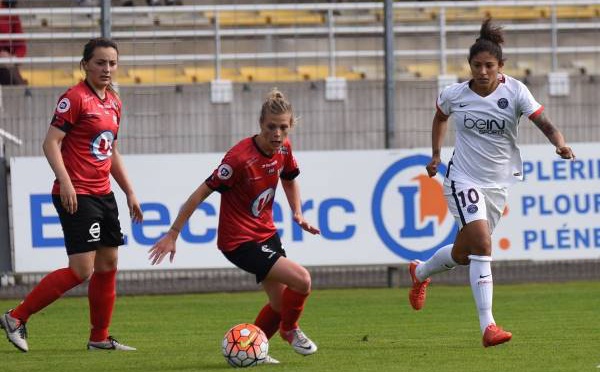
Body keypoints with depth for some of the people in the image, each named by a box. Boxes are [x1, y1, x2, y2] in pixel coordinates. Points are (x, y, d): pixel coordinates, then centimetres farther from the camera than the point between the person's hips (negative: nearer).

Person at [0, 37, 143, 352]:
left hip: (103, 195, 9)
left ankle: (100, 338, 20)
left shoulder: (113, 102, 14)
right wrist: (65, 182, -28)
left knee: (108, 265, 10)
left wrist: (129, 193, 22)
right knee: (81, 270, -13)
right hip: (76, 196, -9)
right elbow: (51, 143, -17)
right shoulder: (75, 98, -11)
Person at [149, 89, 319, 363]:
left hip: (266, 233, 8)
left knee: (281, 303, 11)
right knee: (301, 279, -20)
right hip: (239, 242, -8)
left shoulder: (283, 148, -4)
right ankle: (290, 330, 8)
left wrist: (297, 214, 3)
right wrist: (172, 235, -20)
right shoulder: (240, 157, -27)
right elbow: (202, 193, -22)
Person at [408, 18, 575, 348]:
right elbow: (440, 117, 16)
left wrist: (560, 144, -41)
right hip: (463, 180, -3)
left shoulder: (514, 91, -12)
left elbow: (545, 125, -22)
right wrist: (436, 155, 12)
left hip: (497, 184, 3)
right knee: (482, 244, -23)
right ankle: (488, 326, -23)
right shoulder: (454, 95, -8)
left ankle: (420, 273, 50)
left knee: (464, 254, 16)